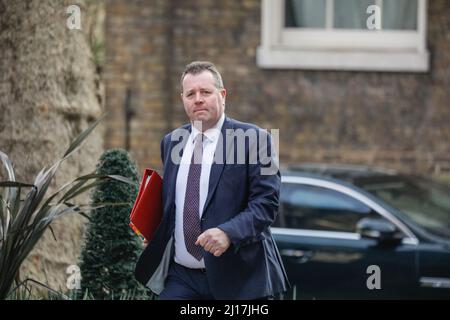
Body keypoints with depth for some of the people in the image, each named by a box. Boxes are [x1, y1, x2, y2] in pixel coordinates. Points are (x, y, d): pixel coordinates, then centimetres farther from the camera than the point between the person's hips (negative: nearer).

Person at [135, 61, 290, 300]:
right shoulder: (171, 142, 13)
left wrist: (228, 233, -26)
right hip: (182, 277, 4)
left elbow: (266, 202, -11)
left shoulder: (252, 139, -5)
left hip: (237, 278, -4)